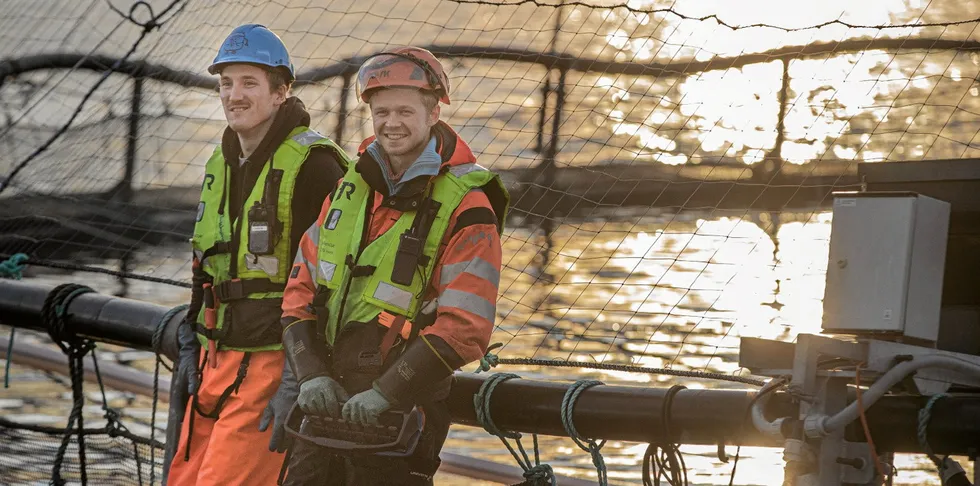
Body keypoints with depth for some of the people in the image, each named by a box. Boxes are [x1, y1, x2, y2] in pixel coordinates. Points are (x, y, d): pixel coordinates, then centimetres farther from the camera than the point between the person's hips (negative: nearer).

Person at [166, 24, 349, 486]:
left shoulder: (312, 166, -13)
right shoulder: (221, 163, 13)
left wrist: (298, 382, -19)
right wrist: (190, 346, 18)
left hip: (273, 360, -8)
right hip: (217, 356, 8)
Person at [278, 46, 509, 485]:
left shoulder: (466, 209, -8)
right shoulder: (350, 189, 12)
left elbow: (465, 328, -16)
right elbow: (300, 290, 11)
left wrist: (386, 394, -20)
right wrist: (312, 374, -4)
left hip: (397, 414, -6)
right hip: (327, 400, 6)